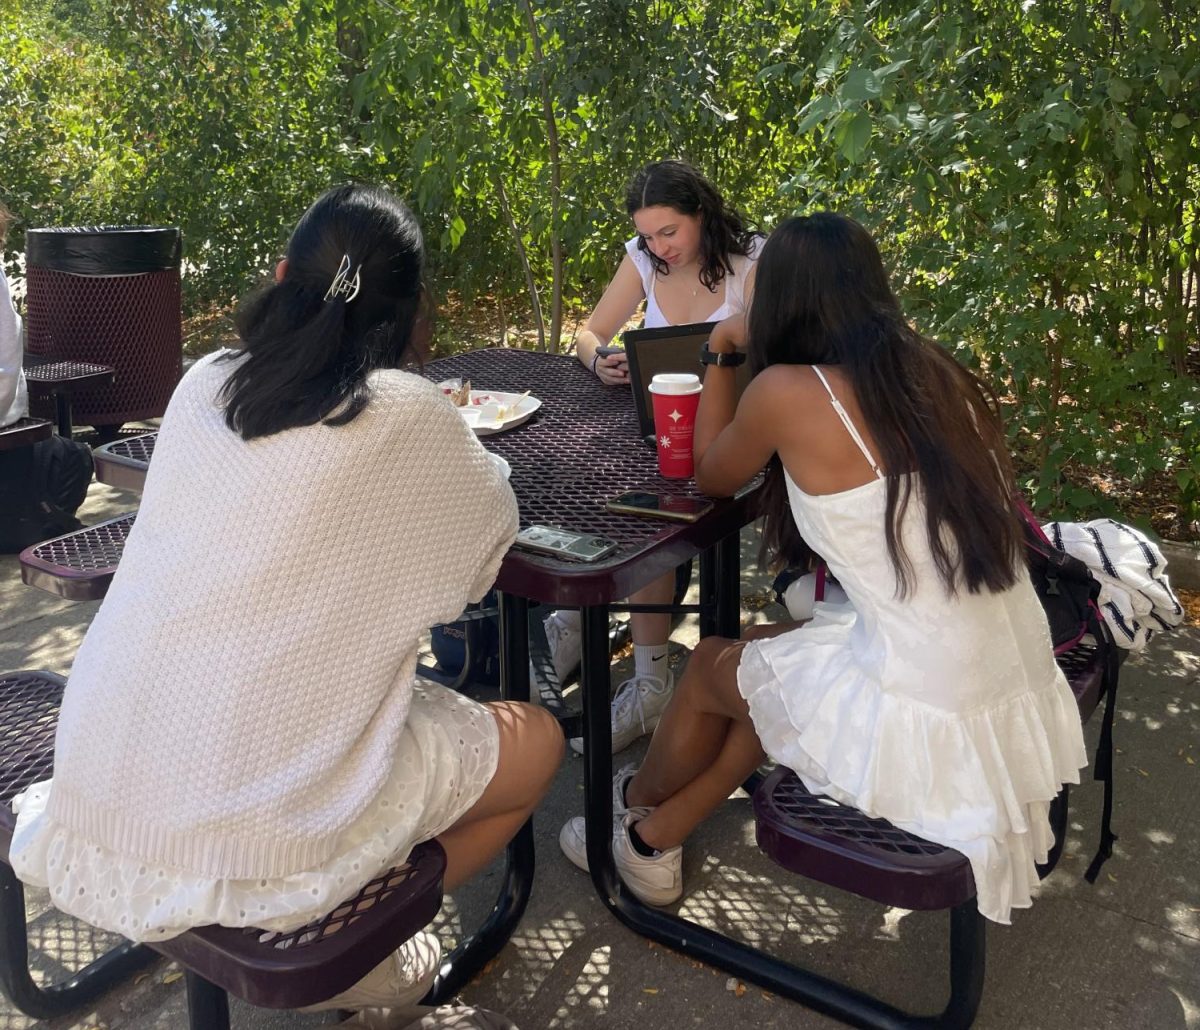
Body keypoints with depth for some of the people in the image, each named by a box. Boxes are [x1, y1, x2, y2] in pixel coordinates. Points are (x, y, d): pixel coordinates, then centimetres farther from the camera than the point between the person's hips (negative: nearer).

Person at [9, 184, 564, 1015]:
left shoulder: (203, 385, 3)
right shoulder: (408, 414, -11)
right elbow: (496, 526, 7)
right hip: (256, 830, -6)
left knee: (426, 702, 29)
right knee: (538, 740, 15)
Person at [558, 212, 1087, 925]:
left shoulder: (788, 391, -12)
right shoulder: (936, 373, 4)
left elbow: (713, 478, 8)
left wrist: (722, 358, 20)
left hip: (932, 730, -6)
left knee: (712, 666, 20)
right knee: (775, 659, 26)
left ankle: (637, 805, 48)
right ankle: (658, 839, 39)